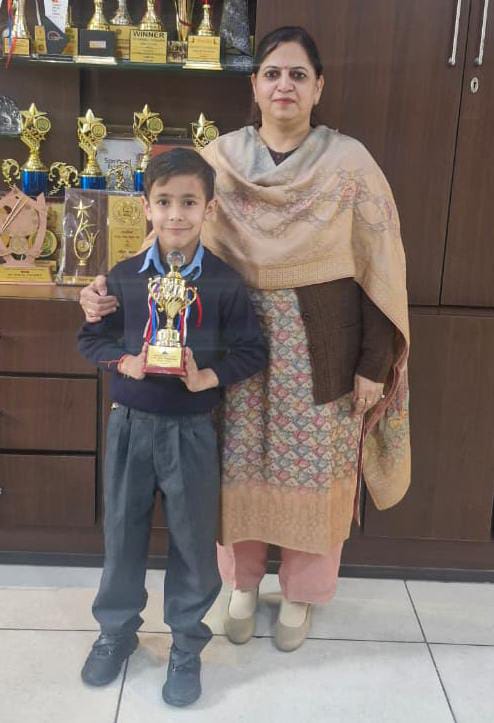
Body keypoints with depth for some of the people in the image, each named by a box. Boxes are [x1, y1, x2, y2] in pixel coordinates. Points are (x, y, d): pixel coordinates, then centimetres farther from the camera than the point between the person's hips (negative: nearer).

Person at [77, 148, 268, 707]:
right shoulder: (124, 277, -2)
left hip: (191, 430, -2)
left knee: (193, 538, 10)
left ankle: (187, 642, 31)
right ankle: (117, 628, 38)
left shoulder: (224, 284, -7)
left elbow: (252, 351, -3)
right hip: (129, 425, 2)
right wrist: (125, 363, -14)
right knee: (122, 531, 16)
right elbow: (91, 337, 5)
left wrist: (208, 377, -19)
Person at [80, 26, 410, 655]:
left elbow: (380, 268, -5)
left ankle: (299, 592, 36)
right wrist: (115, 288, -21)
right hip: (241, 345, 1)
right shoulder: (219, 160, -2)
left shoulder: (350, 163, -6)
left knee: (311, 469, 12)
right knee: (241, 467, 13)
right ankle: (243, 583, 38)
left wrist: (374, 364, -6)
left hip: (322, 350, -1)